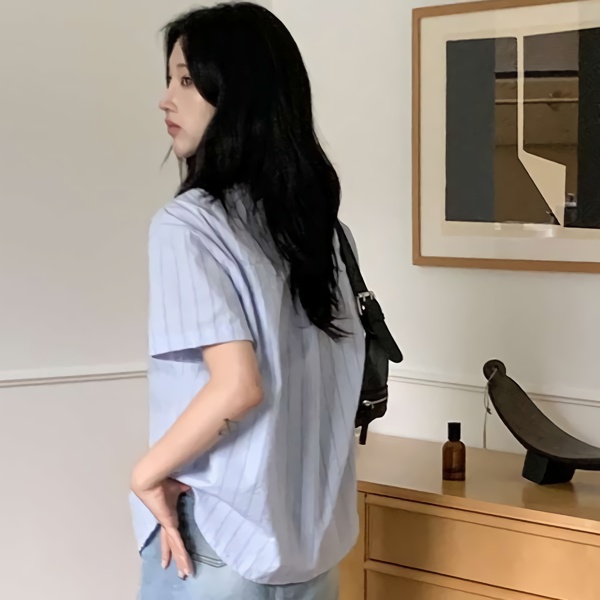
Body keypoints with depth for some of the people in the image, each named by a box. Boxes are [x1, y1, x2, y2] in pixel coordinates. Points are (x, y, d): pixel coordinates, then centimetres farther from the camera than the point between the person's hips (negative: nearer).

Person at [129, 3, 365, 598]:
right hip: (308, 530, 6)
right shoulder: (311, 214, 5)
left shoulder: (187, 223, -17)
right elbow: (345, 370, 10)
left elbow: (238, 385, -24)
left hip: (218, 533, -6)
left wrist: (146, 473, -11)